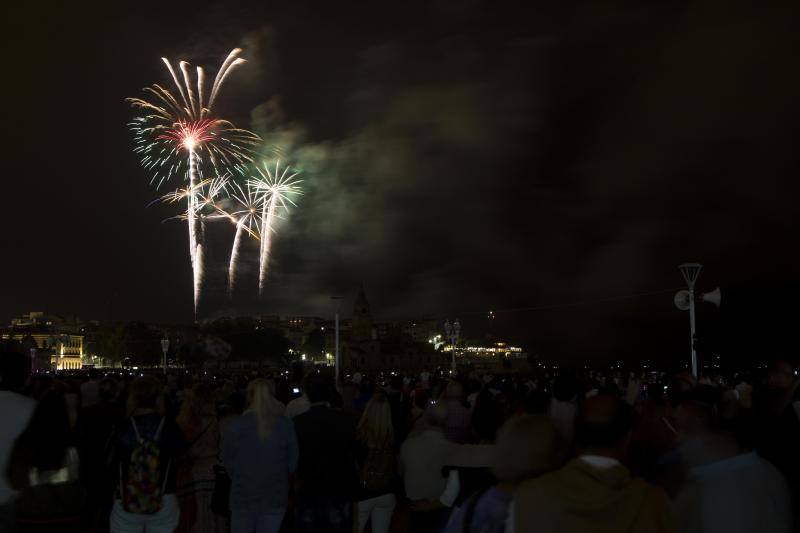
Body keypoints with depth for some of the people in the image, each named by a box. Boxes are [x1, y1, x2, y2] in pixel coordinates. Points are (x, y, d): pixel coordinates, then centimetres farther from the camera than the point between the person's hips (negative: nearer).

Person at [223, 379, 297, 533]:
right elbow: (293, 463, -1)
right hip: (275, 498, 1)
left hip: (243, 497, -1)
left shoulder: (235, 426, -11)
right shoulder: (286, 425, -8)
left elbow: (228, 463, -3)